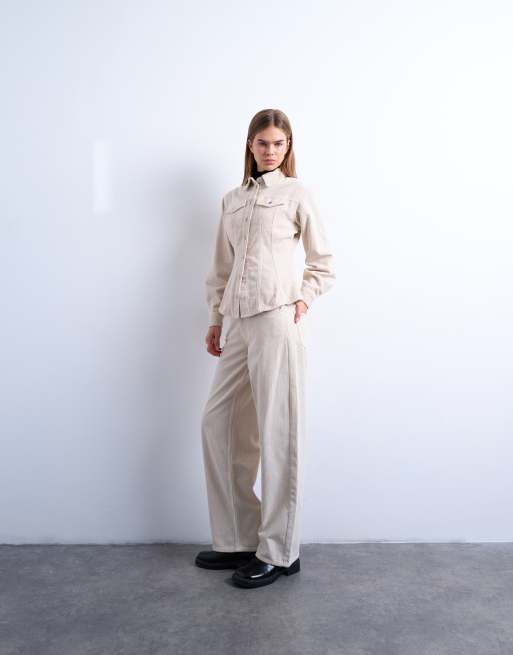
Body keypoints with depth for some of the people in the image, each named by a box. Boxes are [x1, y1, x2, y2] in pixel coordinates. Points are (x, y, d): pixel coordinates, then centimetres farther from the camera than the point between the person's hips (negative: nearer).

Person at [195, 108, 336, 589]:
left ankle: (278, 552, 11)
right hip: (238, 321, 6)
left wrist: (304, 299, -7)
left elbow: (323, 262, 7)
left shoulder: (296, 193, 5)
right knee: (217, 424, 7)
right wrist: (215, 320, 15)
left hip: (277, 319, -6)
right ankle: (238, 539, 21)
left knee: (277, 433, -2)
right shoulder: (232, 200, 19)